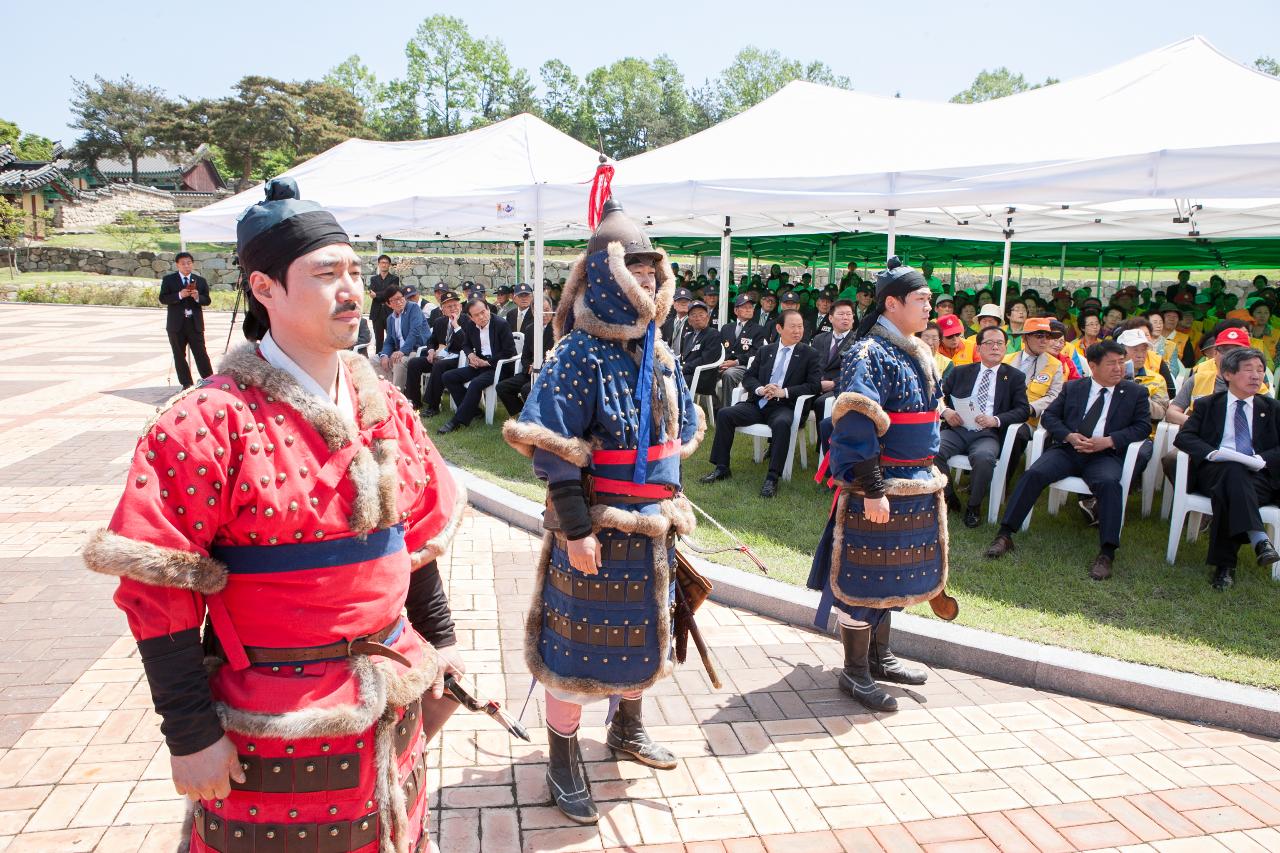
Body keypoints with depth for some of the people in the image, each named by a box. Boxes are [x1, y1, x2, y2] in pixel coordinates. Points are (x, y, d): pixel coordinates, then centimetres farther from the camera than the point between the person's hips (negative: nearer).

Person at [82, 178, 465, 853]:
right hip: (272, 721, -5)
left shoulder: (384, 407, 1)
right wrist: (190, 733, -14)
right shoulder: (209, 423, -18)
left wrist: (440, 642, 13)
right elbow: (159, 589, -16)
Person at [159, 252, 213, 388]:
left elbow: (207, 300, 5)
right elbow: (163, 299, -5)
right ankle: (186, 385, 12)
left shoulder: (201, 281, 8)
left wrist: (198, 297, -16)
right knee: (179, 356, 5)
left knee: (201, 354, -4)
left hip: (195, 324, 0)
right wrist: (179, 295, -19)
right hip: (176, 324, 0)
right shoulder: (168, 280, 3)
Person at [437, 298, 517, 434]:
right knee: (447, 377, -5)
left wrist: (488, 362, -16)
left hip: (497, 366, -7)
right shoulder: (470, 326, 5)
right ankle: (472, 411, -1)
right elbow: (466, 345, 23)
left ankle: (458, 421, -23)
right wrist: (470, 354, -1)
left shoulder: (501, 324, -13)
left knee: (475, 383, -33)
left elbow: (509, 351, -14)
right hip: (479, 363, 7)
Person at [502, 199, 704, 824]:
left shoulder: (658, 353, 6)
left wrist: (668, 501, 15)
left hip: (651, 526, 7)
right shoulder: (580, 355, -16)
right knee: (581, 638, 6)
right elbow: (552, 448, -20)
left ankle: (627, 729, 44)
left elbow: (683, 427, 18)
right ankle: (563, 764, 24)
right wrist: (576, 528, -21)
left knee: (642, 629, 21)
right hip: (596, 526, -7)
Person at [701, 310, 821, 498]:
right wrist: (760, 389, -9)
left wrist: (784, 392, -14)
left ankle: (772, 478, -35)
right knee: (724, 414, -17)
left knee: (782, 423, -38)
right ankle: (721, 468, -10)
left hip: (784, 407, -4)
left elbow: (815, 385, -4)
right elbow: (747, 377, 14)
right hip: (758, 404, 4)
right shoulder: (765, 351, 17)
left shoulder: (809, 354, 7)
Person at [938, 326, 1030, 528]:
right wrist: (945, 411, -8)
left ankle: (974, 507, -10)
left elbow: (1023, 410, 5)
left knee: (984, 458, -37)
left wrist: (996, 420, -14)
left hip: (987, 435, -2)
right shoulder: (960, 372, 19)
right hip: (957, 430, 2)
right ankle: (949, 497, -5)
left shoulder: (1015, 377, 14)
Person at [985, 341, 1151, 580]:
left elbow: (1143, 427, 4)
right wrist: (1068, 436, -8)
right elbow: (1048, 416, 12)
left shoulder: (1136, 392, 13)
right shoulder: (1073, 388, 17)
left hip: (1105, 455, -1)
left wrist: (1108, 441, -12)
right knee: (1034, 474, -25)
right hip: (1068, 449, 1)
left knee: (1109, 483, -34)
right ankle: (1005, 535, -24)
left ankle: (1107, 553, -31)